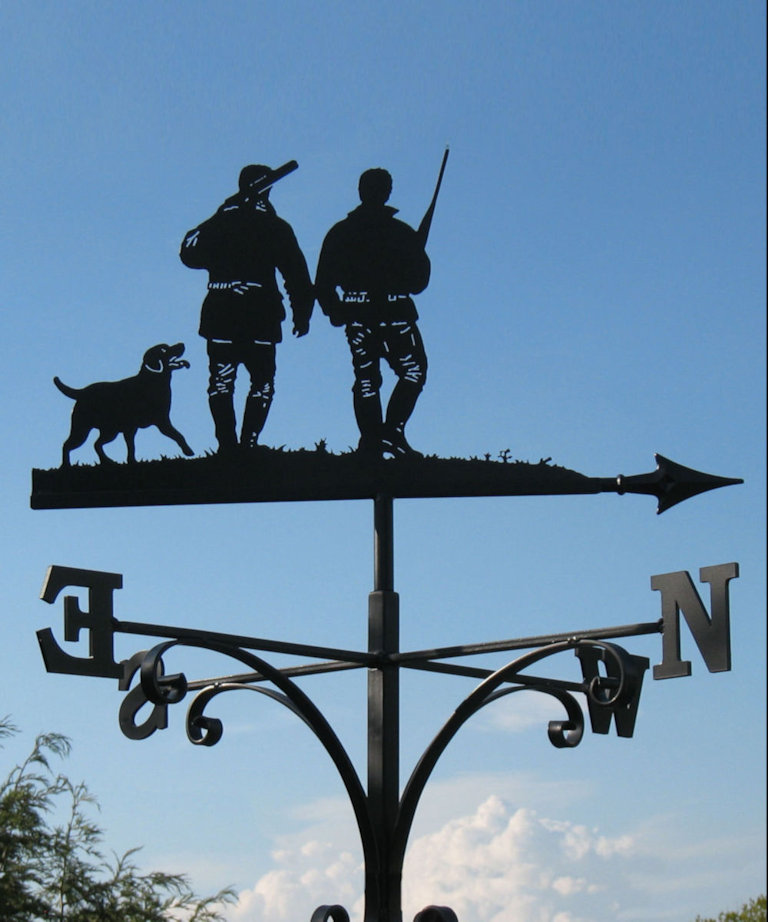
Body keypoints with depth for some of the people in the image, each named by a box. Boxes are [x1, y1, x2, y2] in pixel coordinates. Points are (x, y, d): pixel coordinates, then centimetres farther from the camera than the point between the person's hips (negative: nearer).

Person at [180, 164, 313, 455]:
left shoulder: (219, 222, 4)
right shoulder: (276, 228, 2)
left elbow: (189, 253, 11)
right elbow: (297, 275, 1)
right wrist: (302, 313, 8)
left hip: (220, 315, 1)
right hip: (261, 317, -1)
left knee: (221, 383, 7)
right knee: (262, 383, 9)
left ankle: (227, 445, -3)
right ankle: (248, 443, -4)